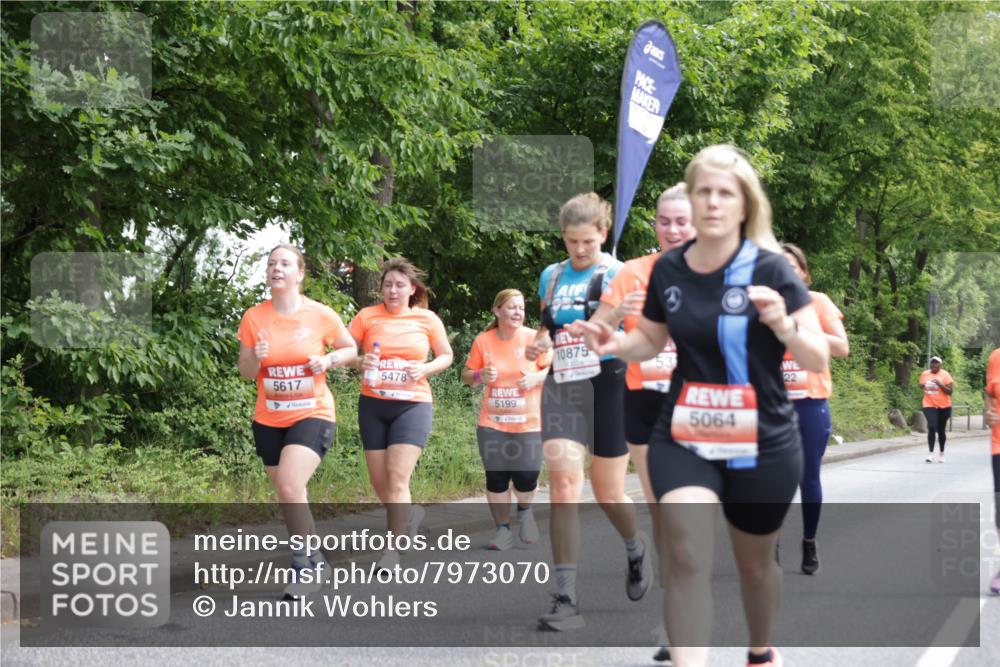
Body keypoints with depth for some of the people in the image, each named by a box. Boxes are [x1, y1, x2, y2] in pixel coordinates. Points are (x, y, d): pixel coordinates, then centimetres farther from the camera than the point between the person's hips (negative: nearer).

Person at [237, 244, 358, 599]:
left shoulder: (321, 315, -9)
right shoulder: (254, 317, -4)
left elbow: (350, 349, 7)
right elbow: (245, 371, 4)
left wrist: (328, 360, -14)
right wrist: (256, 358, -18)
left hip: (312, 414, -4)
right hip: (269, 420, 4)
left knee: (290, 487, -23)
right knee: (287, 494, 12)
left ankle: (305, 565, -8)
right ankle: (313, 561, 31)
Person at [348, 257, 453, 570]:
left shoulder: (427, 319, 0)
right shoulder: (367, 316, 0)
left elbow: (446, 355, 11)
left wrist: (425, 369, -9)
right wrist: (360, 362, -20)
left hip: (412, 405, -2)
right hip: (373, 405, 2)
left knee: (397, 477, -14)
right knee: (379, 482, 7)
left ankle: (393, 549, -7)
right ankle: (409, 514, 37)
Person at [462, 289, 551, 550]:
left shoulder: (534, 338, -3)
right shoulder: (483, 341, 1)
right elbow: (467, 375, 9)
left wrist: (536, 377, -17)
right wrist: (480, 376, -12)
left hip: (529, 423, -1)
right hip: (492, 423, 1)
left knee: (526, 475, -8)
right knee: (496, 477, 0)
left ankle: (524, 511, 26)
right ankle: (503, 529, 17)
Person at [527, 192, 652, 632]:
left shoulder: (619, 275, -3)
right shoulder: (551, 276, 12)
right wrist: (537, 344, 3)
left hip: (607, 386, -3)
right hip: (561, 389, 3)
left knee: (608, 495, 6)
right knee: (563, 483, -14)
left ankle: (636, 551, 42)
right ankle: (566, 601, -15)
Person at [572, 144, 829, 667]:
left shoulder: (770, 268, -13)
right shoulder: (668, 269, -2)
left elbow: (818, 361, -15)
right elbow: (652, 340, 16)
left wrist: (783, 325, -34)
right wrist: (616, 344, -5)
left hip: (762, 443, -1)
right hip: (683, 436, 2)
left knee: (754, 563, 18)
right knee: (686, 559, -18)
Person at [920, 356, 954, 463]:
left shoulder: (945, 375, -7)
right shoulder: (925, 374, 3)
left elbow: (950, 391, -10)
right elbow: (921, 386, 19)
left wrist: (940, 384, -24)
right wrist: (922, 386, -5)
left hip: (943, 406, -1)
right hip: (929, 405, 1)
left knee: (940, 430, 10)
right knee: (931, 427, -18)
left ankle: (942, 453, 27)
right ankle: (931, 453, -19)